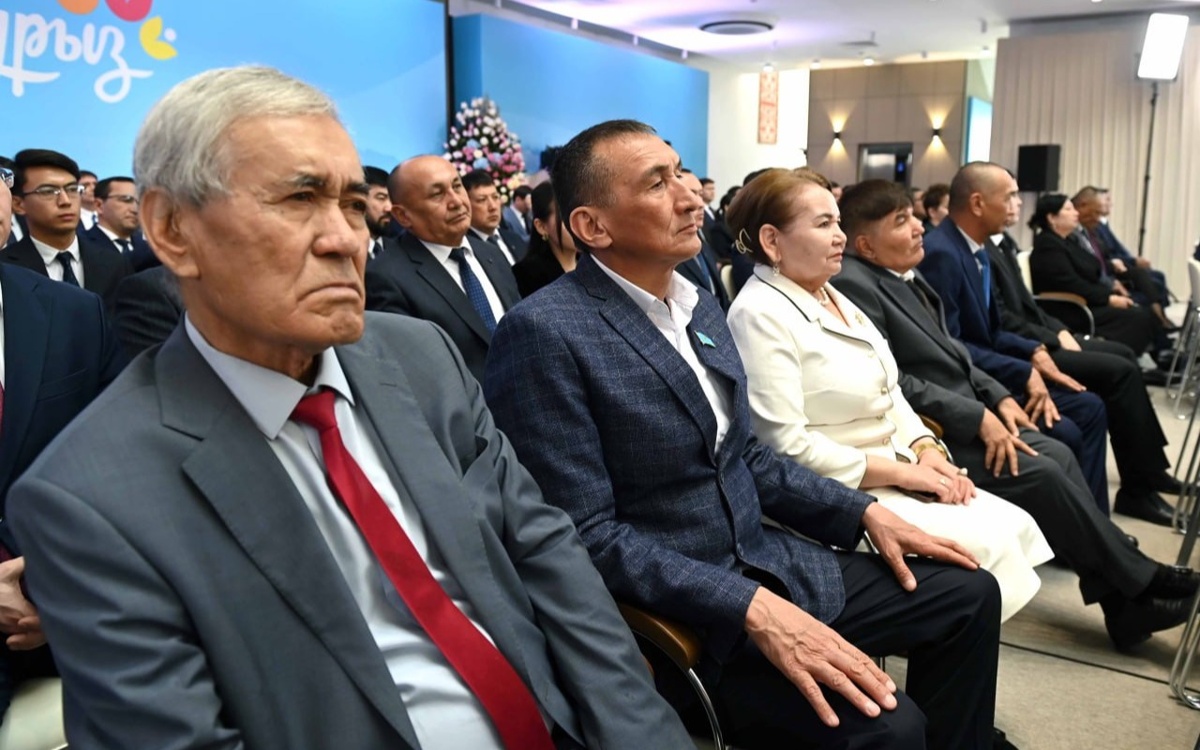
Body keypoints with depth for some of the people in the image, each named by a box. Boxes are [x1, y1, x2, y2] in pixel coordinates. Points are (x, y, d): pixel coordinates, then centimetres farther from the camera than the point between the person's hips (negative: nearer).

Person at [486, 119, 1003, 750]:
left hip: (768, 562, 9)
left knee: (967, 594, 10)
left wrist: (864, 512, 6)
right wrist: (752, 608, -26)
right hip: (665, 614, -8)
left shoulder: (700, 307, 8)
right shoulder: (544, 334, -20)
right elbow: (586, 536, -22)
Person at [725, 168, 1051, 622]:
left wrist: (928, 450, -4)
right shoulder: (760, 314, -16)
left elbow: (889, 395, 15)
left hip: (896, 473, 9)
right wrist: (900, 471, -17)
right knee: (984, 548, -17)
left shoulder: (832, 298, 13)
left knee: (1015, 527, -3)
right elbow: (787, 446, -22)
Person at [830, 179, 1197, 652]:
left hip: (963, 415, 9)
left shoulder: (904, 273, 9)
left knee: (1058, 454, -2)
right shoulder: (854, 285, -19)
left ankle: (1123, 602, 3)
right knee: (1040, 472, -14)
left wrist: (997, 397, 3)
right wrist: (977, 417, -19)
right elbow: (890, 382, -23)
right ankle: (1139, 581, 5)